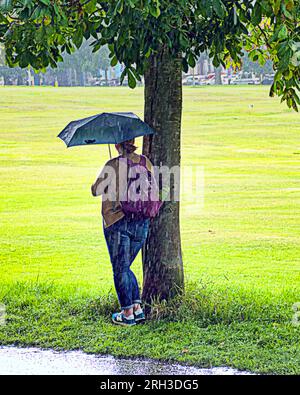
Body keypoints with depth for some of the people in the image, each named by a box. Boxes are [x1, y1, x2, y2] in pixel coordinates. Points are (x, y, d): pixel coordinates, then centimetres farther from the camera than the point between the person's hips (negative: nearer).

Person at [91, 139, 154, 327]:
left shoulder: (113, 166, -13)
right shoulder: (145, 163, 1)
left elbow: (96, 190, -5)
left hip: (118, 222, -5)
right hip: (141, 222, 5)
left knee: (120, 269, 5)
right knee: (125, 267, 19)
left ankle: (128, 314, 6)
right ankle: (138, 309, 13)